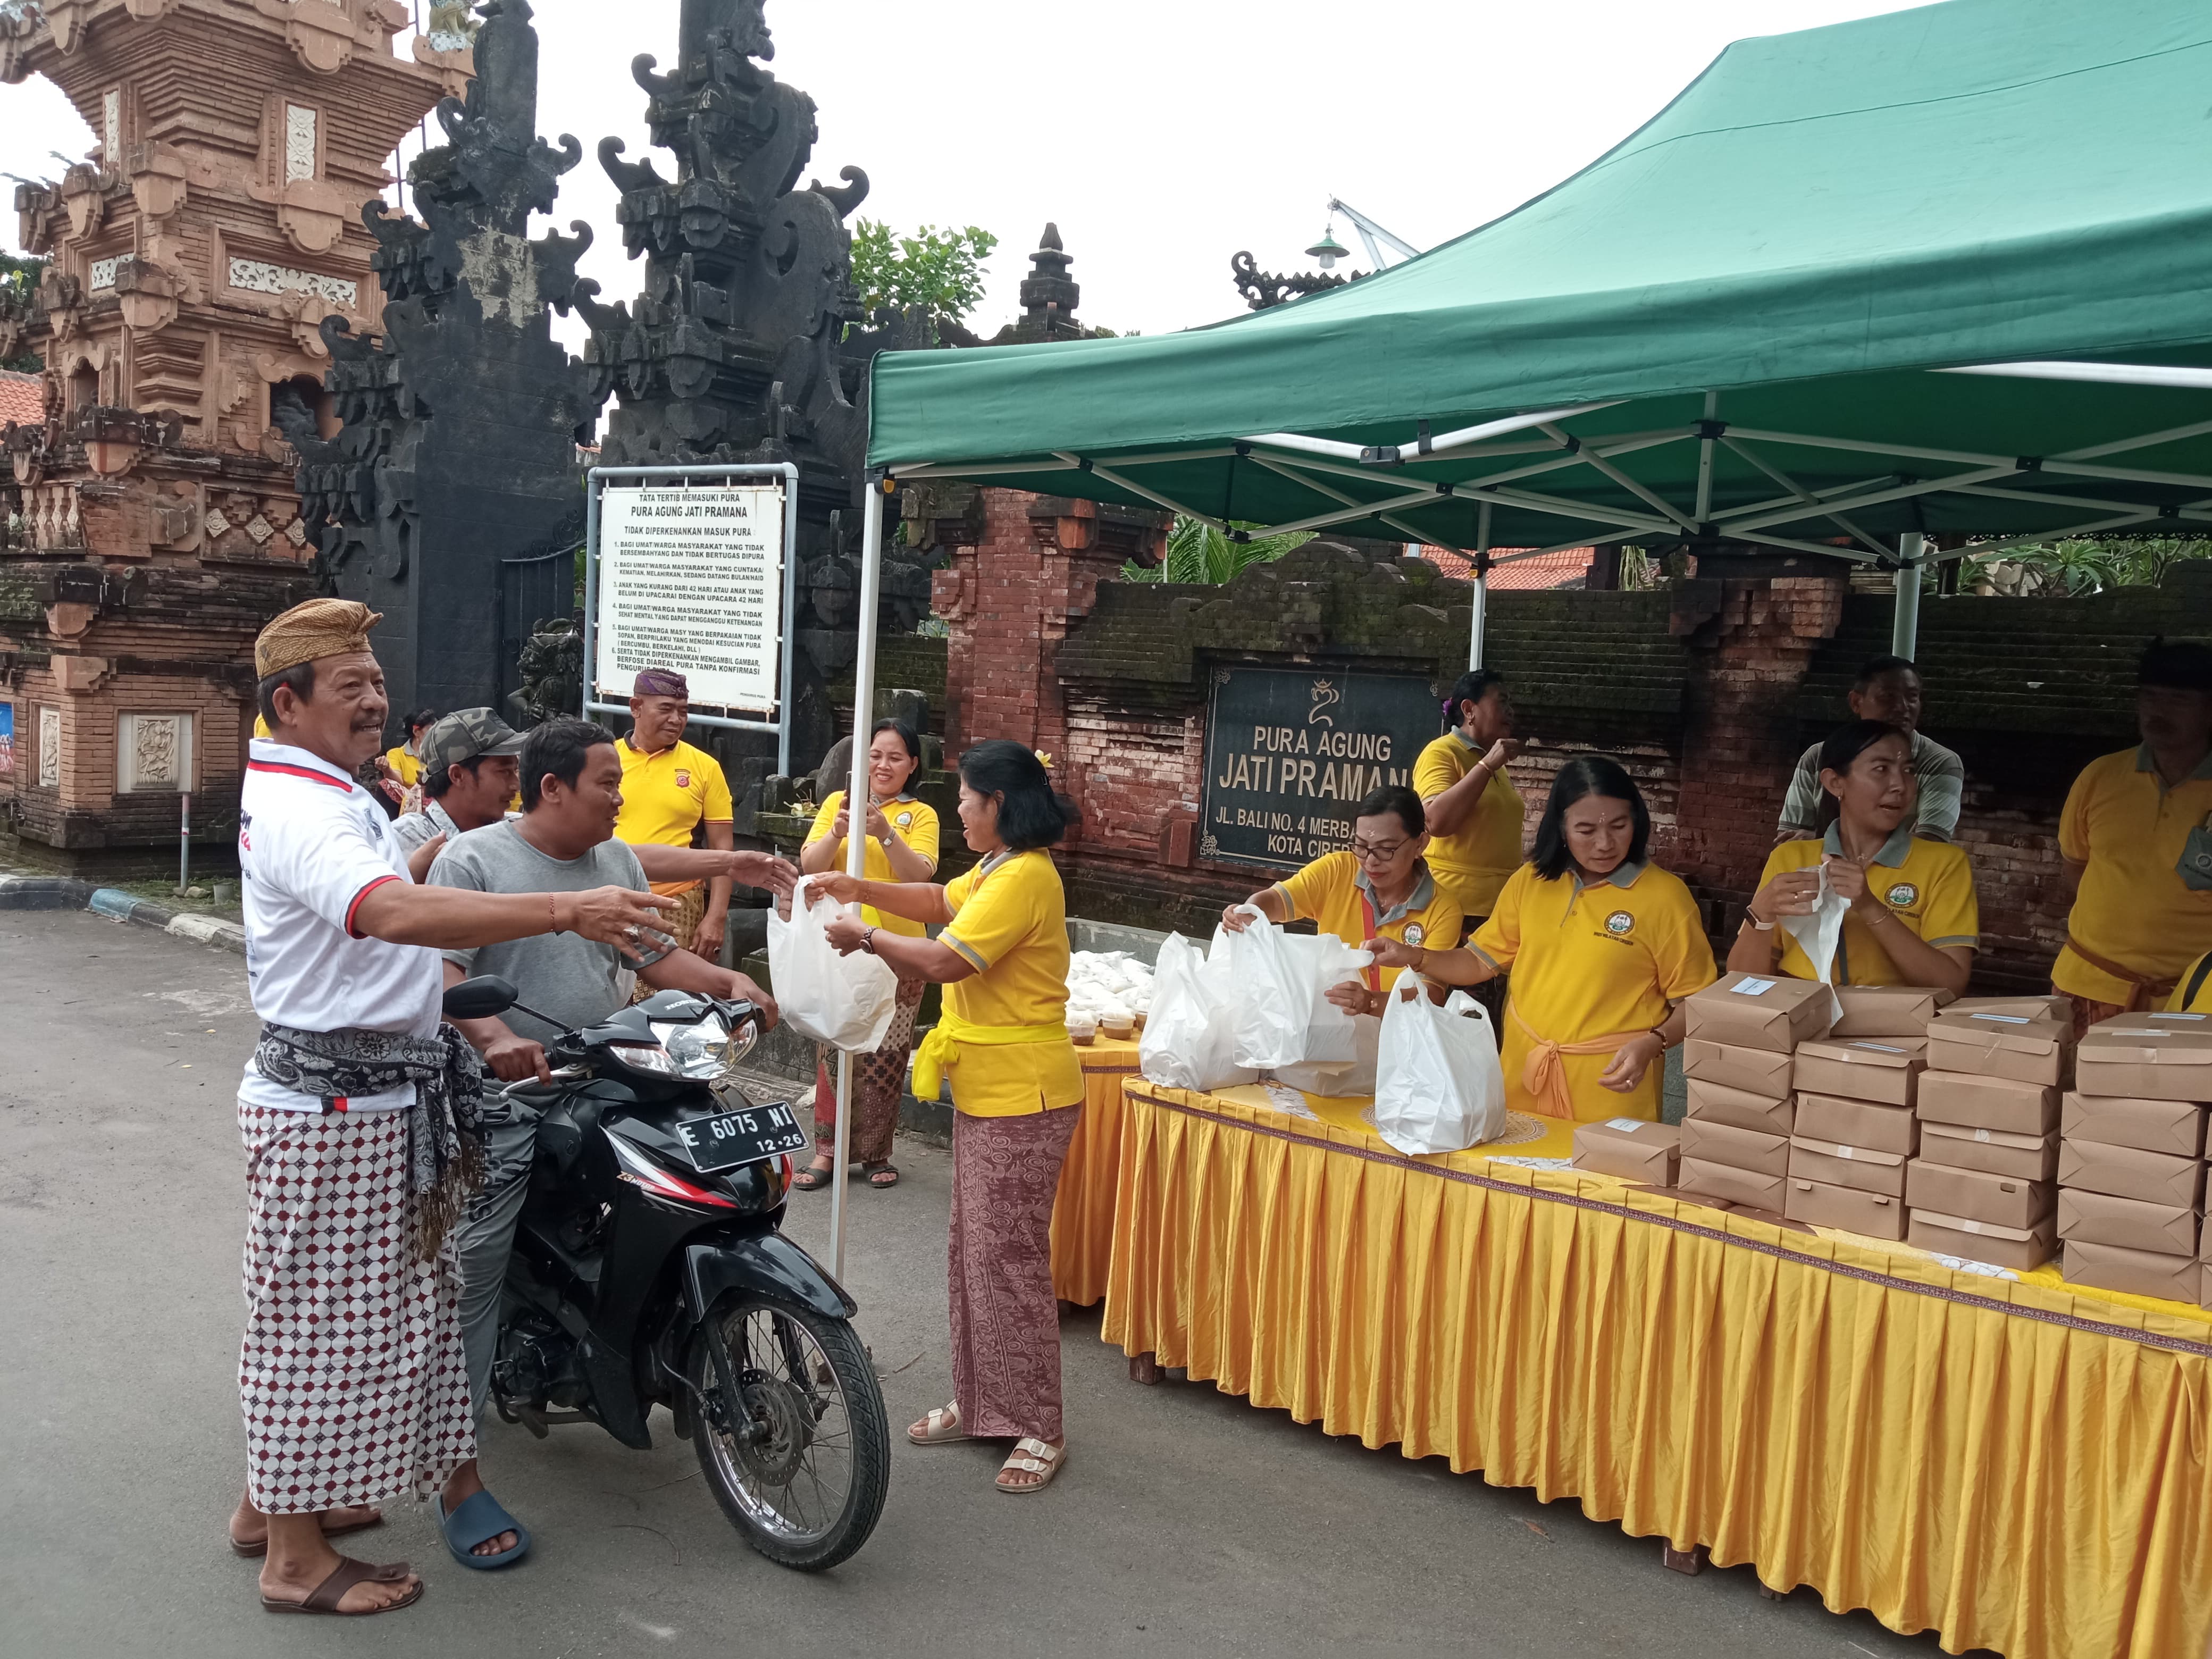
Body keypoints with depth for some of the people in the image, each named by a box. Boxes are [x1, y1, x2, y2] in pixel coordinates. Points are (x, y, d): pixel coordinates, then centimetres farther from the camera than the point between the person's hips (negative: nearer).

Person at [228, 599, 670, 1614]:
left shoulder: (337, 797, 16)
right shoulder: (297, 808, -20)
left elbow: (399, 946, 25)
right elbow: (396, 914, -39)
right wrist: (563, 911, -46)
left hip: (379, 1098, 10)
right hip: (329, 1105, -10)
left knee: (354, 1306, 20)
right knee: (318, 1315, 1)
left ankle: (273, 1499, 36)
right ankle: (296, 1557, 15)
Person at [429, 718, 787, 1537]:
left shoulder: (618, 861, 13)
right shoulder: (471, 860, -6)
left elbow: (655, 954, 16)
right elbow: (440, 968, -14)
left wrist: (728, 983, 0)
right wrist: (495, 1038, -30)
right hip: (505, 1095, -5)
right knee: (473, 1258, -6)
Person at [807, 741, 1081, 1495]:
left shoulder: (1025, 879, -21)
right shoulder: (998, 870, 13)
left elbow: (944, 960, -25)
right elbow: (942, 901, 24)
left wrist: (866, 938, -11)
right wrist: (862, 889, 11)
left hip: (1023, 1098, -11)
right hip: (985, 1091, 11)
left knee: (1010, 1258, -4)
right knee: (973, 1249, 16)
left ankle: (1039, 1427, 7)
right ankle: (978, 1403, 27)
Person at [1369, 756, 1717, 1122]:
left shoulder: (1665, 896, -8)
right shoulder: (1531, 881, 4)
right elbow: (1481, 961, 10)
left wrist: (1651, 1044, -20)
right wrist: (1413, 957, -5)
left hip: (1611, 1081, -4)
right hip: (1524, 1072, 4)